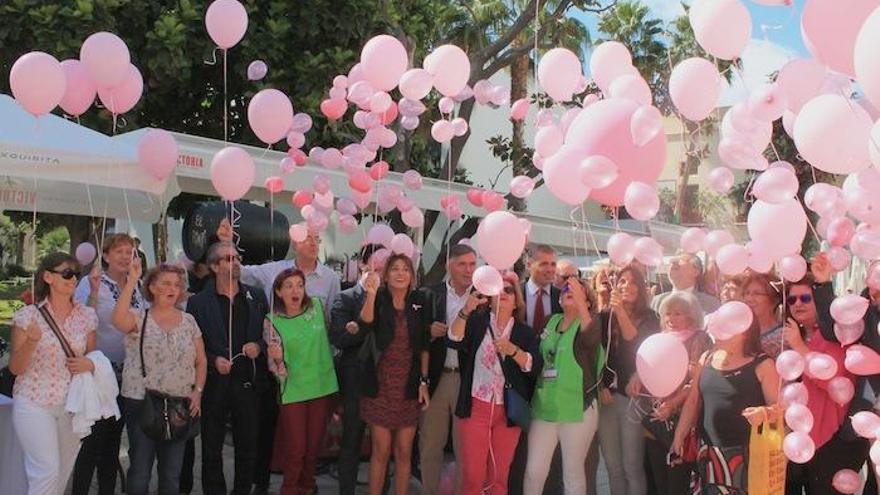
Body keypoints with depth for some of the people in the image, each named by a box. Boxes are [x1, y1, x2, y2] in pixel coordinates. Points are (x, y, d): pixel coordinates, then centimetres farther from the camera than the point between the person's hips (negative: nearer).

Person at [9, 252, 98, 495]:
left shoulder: (87, 316, 4)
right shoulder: (28, 316, -6)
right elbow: (15, 368, -4)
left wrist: (89, 364, -8)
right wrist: (31, 341, -22)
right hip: (35, 404, -4)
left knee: (63, 472, 7)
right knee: (48, 471, -13)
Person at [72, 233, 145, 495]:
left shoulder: (136, 286, 9)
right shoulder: (91, 283, -8)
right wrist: (93, 292, -28)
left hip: (127, 373, 6)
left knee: (114, 438, 14)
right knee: (93, 439, -5)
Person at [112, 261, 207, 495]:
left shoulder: (189, 321, 9)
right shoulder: (139, 317, -3)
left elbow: (201, 361, 12)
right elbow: (119, 319, -27)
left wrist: (198, 390, -2)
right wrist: (132, 280, -28)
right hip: (141, 403, -3)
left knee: (172, 474, 10)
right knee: (140, 471, 2)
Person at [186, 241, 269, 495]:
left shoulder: (256, 297, 9)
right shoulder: (198, 302, 0)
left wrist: (259, 346, -7)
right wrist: (213, 361, -17)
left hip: (249, 382, 2)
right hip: (215, 385, -2)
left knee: (248, 445, 8)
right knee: (211, 448, 6)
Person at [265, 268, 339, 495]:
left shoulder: (317, 306, -3)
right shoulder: (272, 321, -7)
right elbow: (276, 367, -6)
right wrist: (277, 359, -25)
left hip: (323, 387, 3)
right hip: (294, 391, -2)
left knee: (314, 445, 12)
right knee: (295, 448, -1)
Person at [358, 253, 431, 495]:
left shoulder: (418, 302, 3)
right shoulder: (379, 299, -3)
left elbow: (424, 346, 6)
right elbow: (365, 325, -24)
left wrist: (424, 381, 0)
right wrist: (371, 294, -37)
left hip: (409, 387, 2)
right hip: (380, 386, -2)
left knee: (404, 452, 6)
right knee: (381, 451, 2)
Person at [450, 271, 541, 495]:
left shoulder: (525, 333, 7)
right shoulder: (476, 322, 4)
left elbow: (535, 367, -6)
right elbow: (454, 341, -14)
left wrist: (513, 350, -23)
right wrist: (466, 310, -28)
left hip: (509, 411, 2)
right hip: (476, 407, -2)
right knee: (472, 477, -5)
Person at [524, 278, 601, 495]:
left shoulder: (587, 324, -4)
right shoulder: (552, 321, 12)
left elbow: (591, 338, -28)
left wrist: (580, 302, -37)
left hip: (577, 409, -4)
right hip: (544, 407, 4)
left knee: (573, 472, 6)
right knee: (534, 471, 3)